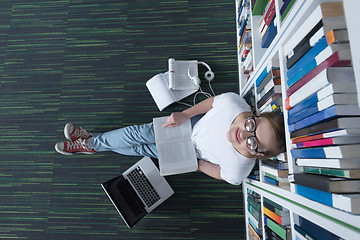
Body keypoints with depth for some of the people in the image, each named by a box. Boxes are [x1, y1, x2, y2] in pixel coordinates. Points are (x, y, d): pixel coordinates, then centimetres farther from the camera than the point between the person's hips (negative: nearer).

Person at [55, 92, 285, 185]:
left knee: (141, 149, 2)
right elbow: (211, 102, -14)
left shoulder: (238, 171, -37)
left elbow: (219, 172, -15)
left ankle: (90, 144, 27)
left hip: (193, 154, -2)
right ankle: (91, 141, 23)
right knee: (137, 133, -6)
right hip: (193, 124, 2)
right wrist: (184, 114, -19)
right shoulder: (232, 101, -36)